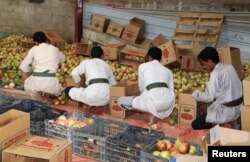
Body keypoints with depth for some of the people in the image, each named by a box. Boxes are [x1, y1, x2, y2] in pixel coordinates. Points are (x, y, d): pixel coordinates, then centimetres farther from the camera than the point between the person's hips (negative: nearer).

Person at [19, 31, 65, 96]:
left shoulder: (34, 49, 6)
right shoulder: (55, 49, 13)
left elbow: (23, 67, 7)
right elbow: (62, 59, 34)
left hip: (36, 81, -1)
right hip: (51, 82, 1)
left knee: (27, 85, 35)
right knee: (57, 91, 36)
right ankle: (47, 94, 4)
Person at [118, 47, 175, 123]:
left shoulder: (143, 66, 13)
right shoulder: (168, 70, 23)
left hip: (153, 101, -4)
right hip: (168, 102, 4)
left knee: (121, 101, 12)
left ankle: (152, 112, -1)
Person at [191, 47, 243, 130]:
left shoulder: (215, 73, -19)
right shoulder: (229, 67, 5)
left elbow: (209, 97, -20)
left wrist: (194, 93, -3)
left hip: (226, 111, -8)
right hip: (238, 107, 8)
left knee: (195, 124, -2)